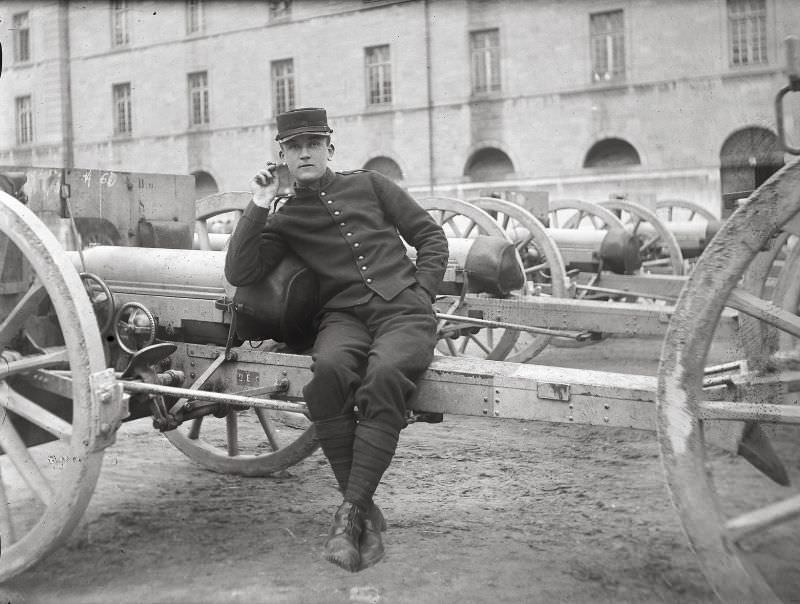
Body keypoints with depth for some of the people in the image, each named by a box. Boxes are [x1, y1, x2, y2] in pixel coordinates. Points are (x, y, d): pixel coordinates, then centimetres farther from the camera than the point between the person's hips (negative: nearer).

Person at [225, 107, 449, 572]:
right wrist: (258, 208, 1)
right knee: (329, 369, -36)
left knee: (385, 375, -36)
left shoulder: (369, 185, 16)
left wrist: (422, 294, 4)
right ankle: (366, 513, -25)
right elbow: (239, 273, 4)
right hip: (344, 315, 1)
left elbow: (431, 235, 18)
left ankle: (352, 511, -30)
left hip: (404, 311, 0)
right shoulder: (284, 219, 17)